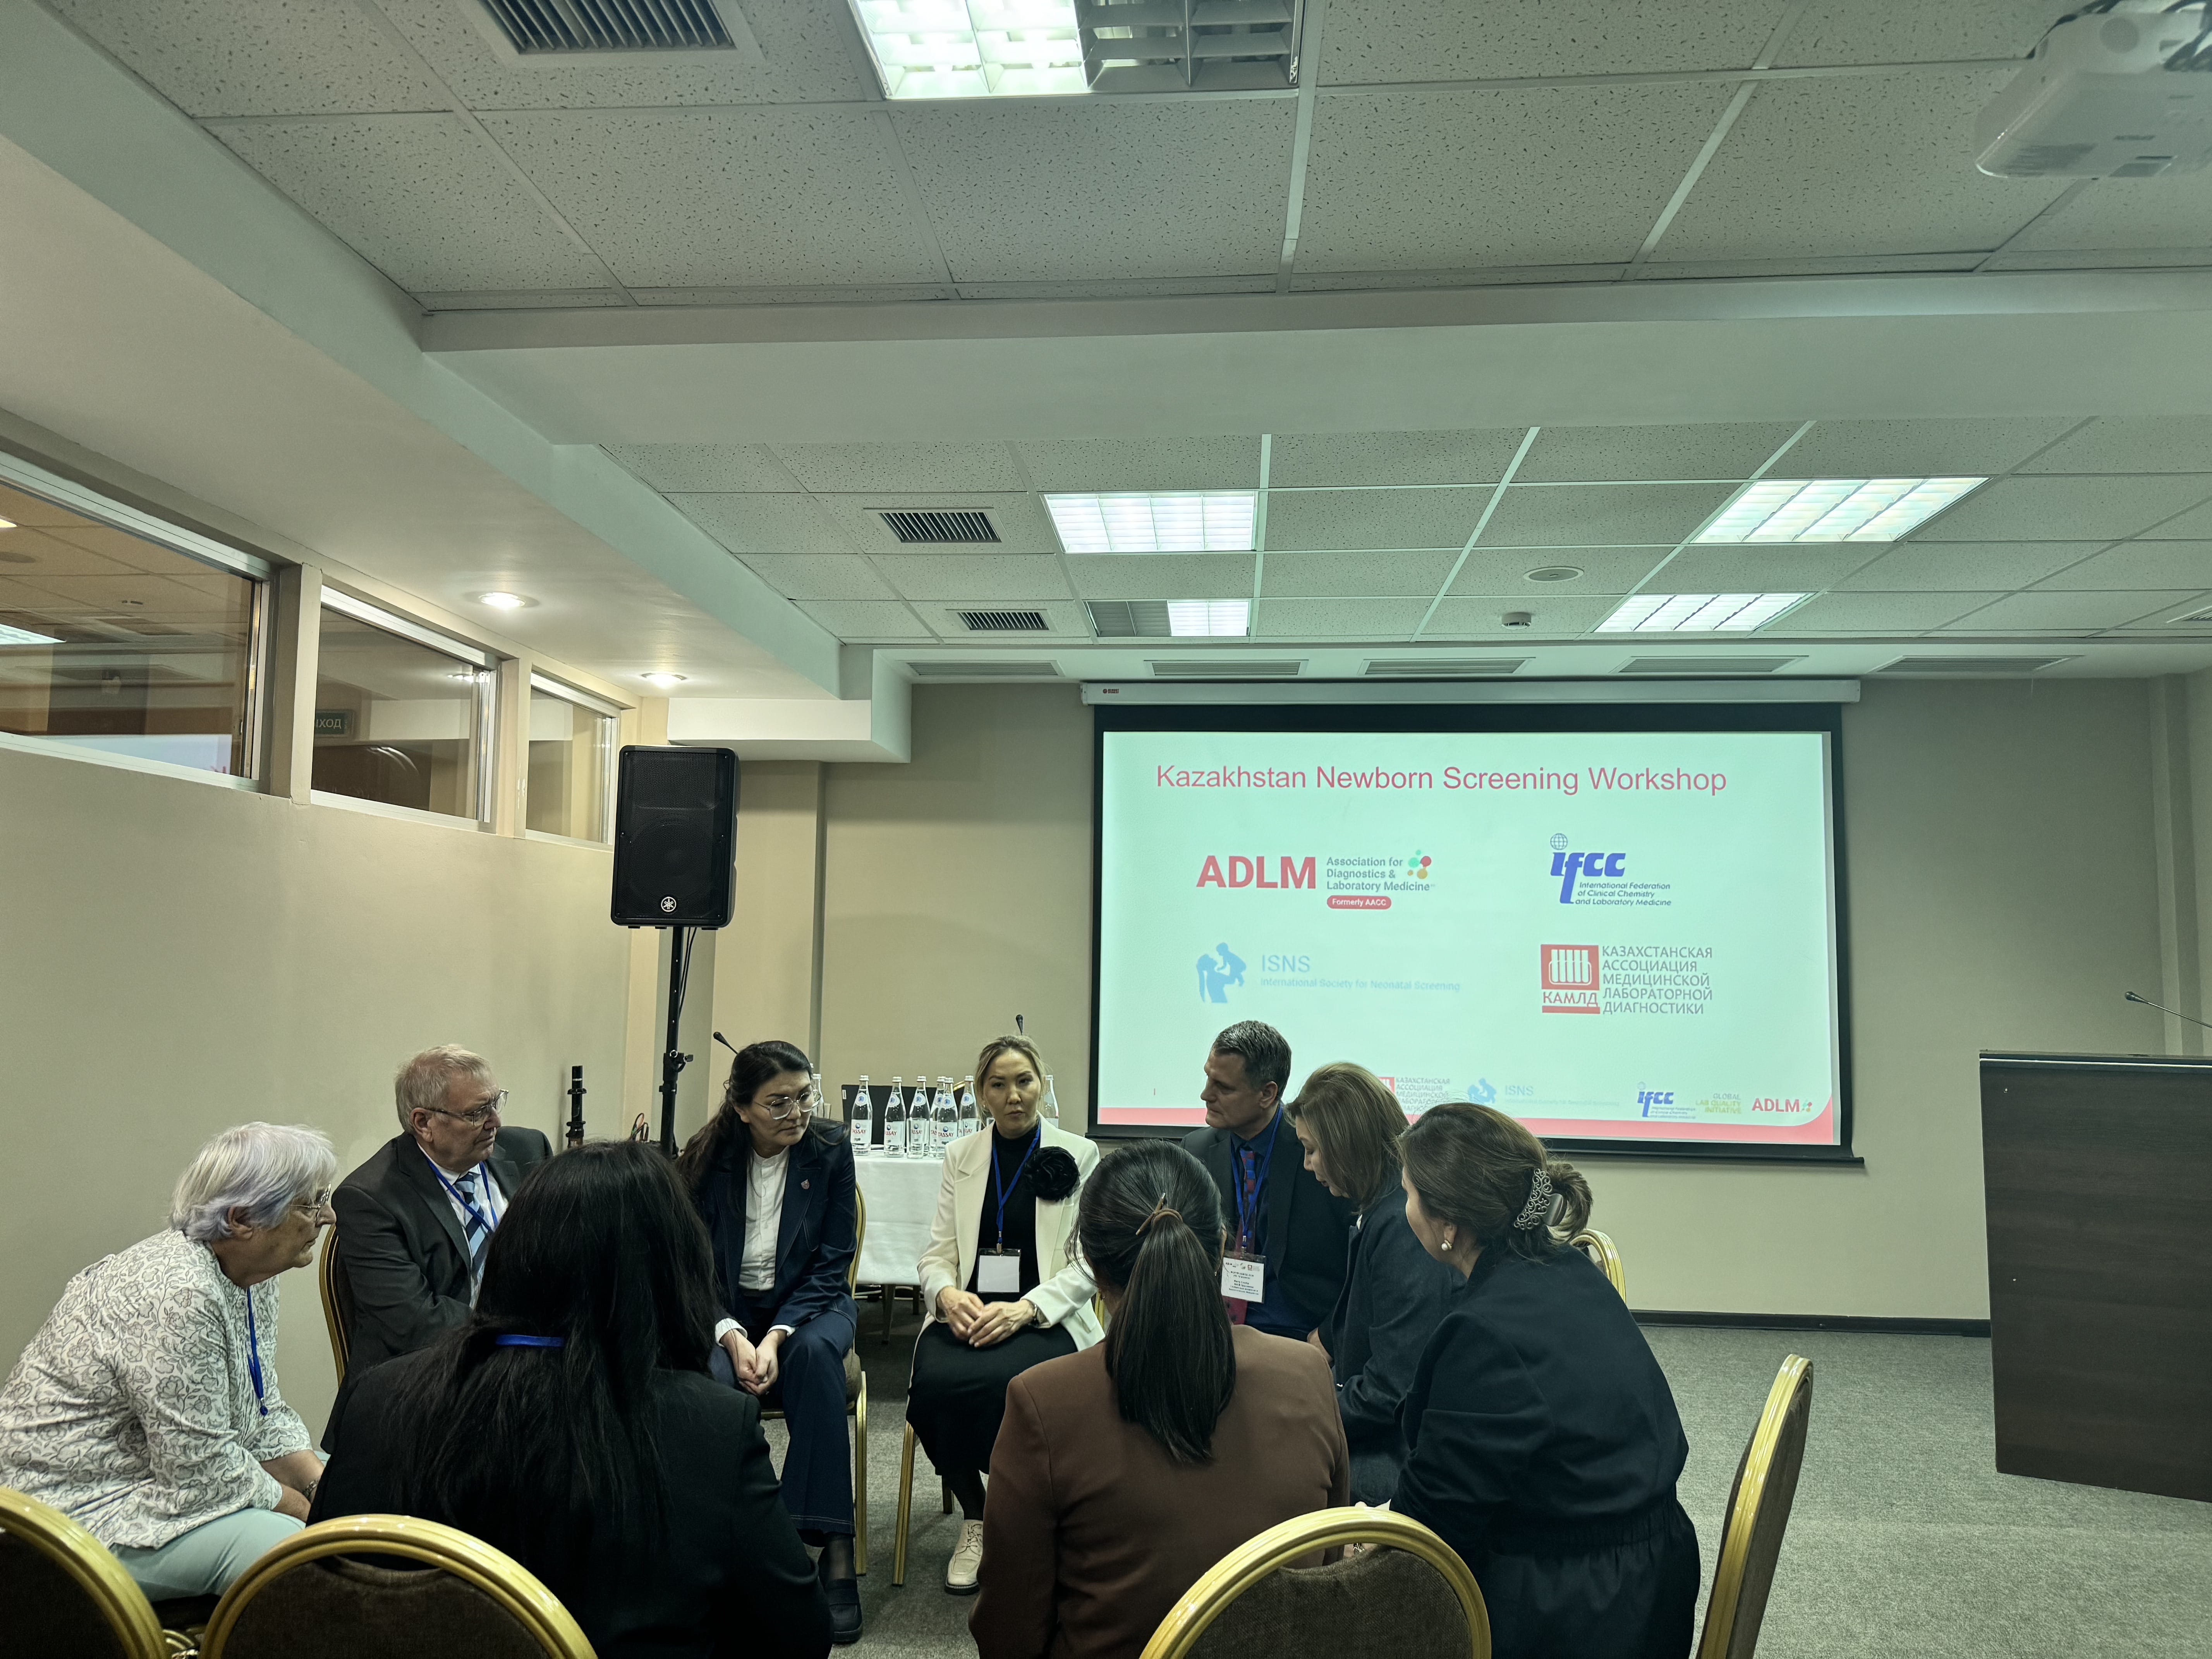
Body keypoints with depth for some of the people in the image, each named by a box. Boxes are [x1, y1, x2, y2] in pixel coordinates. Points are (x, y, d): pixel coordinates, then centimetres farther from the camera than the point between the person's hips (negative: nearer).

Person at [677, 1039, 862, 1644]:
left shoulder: (830, 1149, -9)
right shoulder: (706, 1161, -6)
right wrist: (733, 1337, -22)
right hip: (727, 1312, 1)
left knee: (816, 1351, -34)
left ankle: (834, 1548, -31)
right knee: (711, 1375, -32)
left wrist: (777, 1337, -22)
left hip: (808, 1304, 0)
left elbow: (832, 1263, -9)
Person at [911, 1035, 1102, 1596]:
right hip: (967, 1313, 3)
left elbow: (1088, 1264, 0)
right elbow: (936, 1255, 12)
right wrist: (947, 1294, -12)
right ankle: (974, 1516, -3)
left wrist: (1026, 1308, -17)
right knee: (934, 1383, -30)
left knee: (994, 1381, -34)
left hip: (1046, 1319, -3)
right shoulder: (961, 1156, 14)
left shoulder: (1080, 1155, 5)